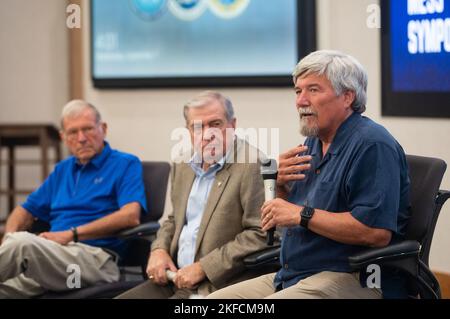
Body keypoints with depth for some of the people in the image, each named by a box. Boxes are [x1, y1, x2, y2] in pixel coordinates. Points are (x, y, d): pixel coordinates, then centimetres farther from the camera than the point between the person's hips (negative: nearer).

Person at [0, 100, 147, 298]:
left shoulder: (126, 164, 6)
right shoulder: (62, 170, 27)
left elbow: (131, 216, -10)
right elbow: (26, 210, 29)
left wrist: (71, 234, -12)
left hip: (96, 256, -5)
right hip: (53, 254, 5)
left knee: (24, 242, -34)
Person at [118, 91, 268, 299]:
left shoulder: (253, 165, -12)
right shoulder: (182, 166, 15)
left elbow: (260, 234, -17)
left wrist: (203, 268, -15)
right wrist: (159, 250, 5)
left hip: (219, 285, -7)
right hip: (175, 279, 8)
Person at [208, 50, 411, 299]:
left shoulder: (372, 145, -13)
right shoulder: (315, 142, 16)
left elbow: (377, 232, -24)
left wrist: (302, 214, -17)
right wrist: (282, 185, 1)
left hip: (352, 281, -9)